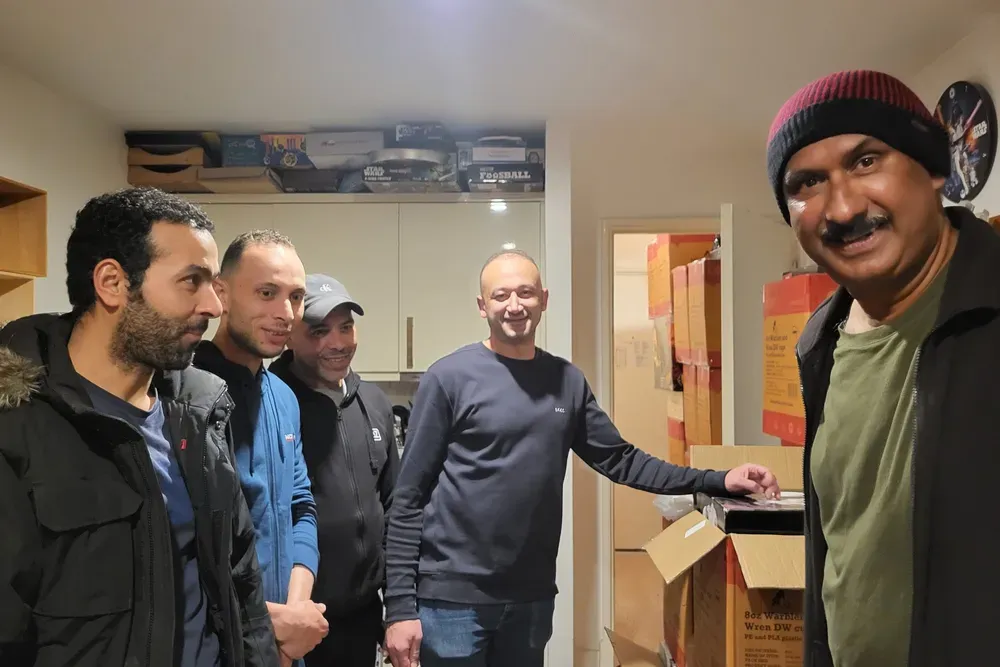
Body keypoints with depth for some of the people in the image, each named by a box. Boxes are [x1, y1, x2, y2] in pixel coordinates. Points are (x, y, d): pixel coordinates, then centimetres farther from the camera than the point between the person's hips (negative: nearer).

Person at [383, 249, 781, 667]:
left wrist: (715, 482, -3)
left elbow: (619, 460, 6)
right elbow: (409, 498, -8)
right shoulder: (449, 378, -9)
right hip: (452, 597, -4)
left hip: (532, 597, 4)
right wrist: (400, 605, -11)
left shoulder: (567, 381, 4)